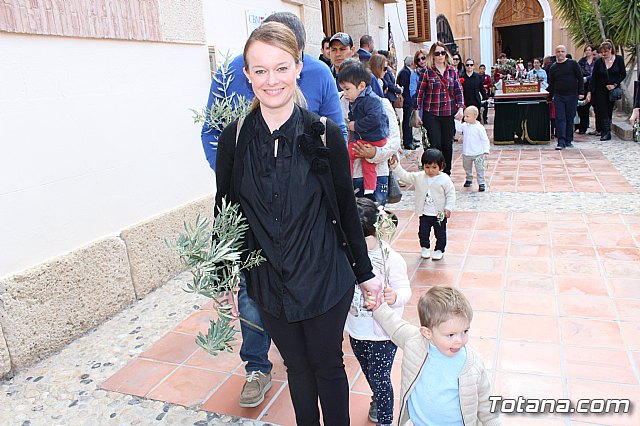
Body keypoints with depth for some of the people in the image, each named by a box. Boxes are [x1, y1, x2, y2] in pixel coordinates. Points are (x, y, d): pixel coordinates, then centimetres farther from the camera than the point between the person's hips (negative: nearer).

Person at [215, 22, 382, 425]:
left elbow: (346, 208, -4)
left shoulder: (325, 134, -12)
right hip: (267, 283, 2)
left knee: (328, 366, 16)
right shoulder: (234, 138, -7)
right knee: (297, 366, 21)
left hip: (325, 279, -2)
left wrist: (365, 273, 2)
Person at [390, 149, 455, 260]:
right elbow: (405, 176, 0)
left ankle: (439, 250, 29)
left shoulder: (445, 179, -13)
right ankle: (425, 248, 35)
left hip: (440, 214, -3)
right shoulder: (418, 177, -4)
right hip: (424, 214, 3)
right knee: (423, 232, 14)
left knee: (440, 233, 11)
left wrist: (448, 208, -15)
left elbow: (451, 195, -8)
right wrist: (396, 167, -10)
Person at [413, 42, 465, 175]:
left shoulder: (452, 70, 9)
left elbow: (458, 91, 10)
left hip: (449, 114, 4)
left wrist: (460, 108, -3)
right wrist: (417, 112, -3)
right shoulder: (427, 71, -2)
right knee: (435, 145, -9)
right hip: (431, 114, -3)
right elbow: (420, 92, -1)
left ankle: (447, 173, 23)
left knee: (447, 145, 10)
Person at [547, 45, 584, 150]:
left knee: (570, 119, 5)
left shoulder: (573, 64, 2)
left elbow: (580, 78, 2)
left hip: (572, 95, -1)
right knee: (560, 119, -6)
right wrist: (550, 97, 13)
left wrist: (580, 92, -5)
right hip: (558, 96, 1)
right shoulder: (553, 68, 9)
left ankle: (569, 141, 14)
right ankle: (561, 142, -8)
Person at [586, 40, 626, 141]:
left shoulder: (619, 59, 0)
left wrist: (615, 84, -10)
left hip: (613, 90, 0)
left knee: (609, 110, 1)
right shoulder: (598, 62, 0)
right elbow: (593, 78, -2)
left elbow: (623, 74, 4)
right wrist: (589, 92, -10)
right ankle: (606, 132, -6)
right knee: (602, 111, -8)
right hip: (600, 90, 0)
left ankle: (605, 132, 7)